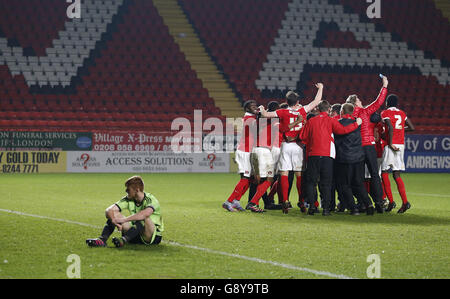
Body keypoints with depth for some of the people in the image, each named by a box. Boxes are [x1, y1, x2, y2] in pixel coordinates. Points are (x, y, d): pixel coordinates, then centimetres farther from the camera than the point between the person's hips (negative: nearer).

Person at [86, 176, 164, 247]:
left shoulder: (150, 199, -20)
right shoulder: (128, 199, -2)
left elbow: (146, 213, -44)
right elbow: (109, 210, -12)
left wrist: (124, 220, -46)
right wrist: (115, 221, -34)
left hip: (154, 237, -6)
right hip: (135, 235, 6)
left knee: (144, 217, -36)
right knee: (115, 214, -9)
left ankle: (123, 240, -50)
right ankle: (102, 239, -29)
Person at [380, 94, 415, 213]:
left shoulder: (385, 113, -4)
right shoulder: (402, 113, 14)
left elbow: (390, 127, -19)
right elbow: (412, 127, 14)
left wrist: (390, 143, -15)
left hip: (392, 145, -6)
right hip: (401, 145, 6)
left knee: (384, 172, 4)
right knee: (396, 174, 8)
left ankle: (391, 201, -3)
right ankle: (405, 202, -4)